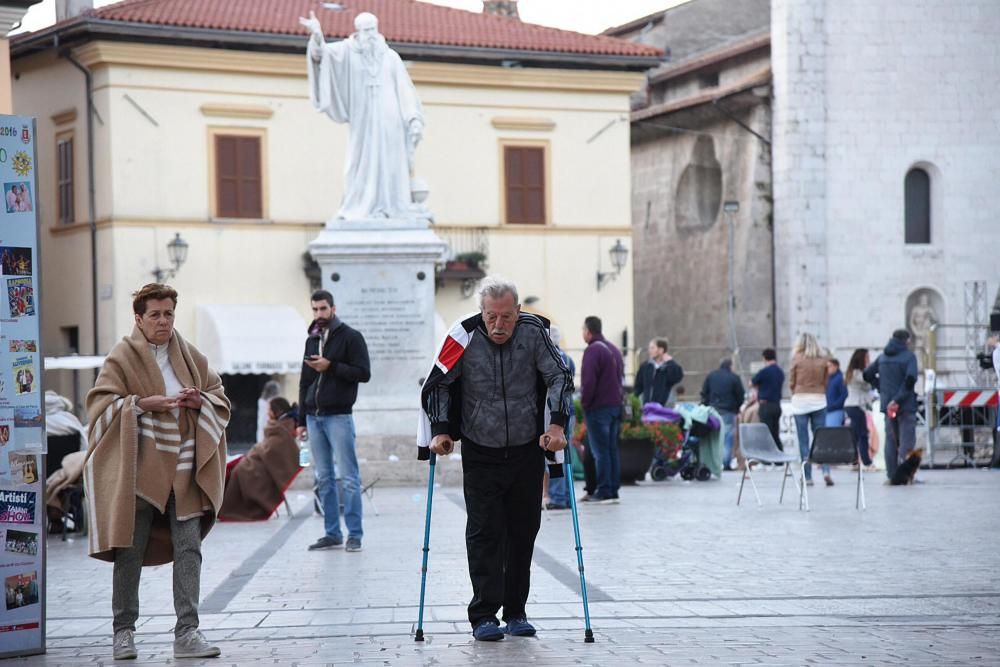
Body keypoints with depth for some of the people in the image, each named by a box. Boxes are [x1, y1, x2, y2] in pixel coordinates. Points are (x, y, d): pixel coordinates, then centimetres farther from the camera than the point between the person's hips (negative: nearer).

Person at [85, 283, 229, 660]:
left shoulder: (190, 357, 12)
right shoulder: (123, 358, -1)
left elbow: (220, 398, 17)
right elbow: (100, 403, -7)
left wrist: (200, 401, -4)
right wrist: (142, 403, -19)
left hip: (184, 471, 4)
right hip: (137, 470, -3)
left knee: (188, 549, -3)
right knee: (130, 551, 3)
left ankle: (187, 633, -2)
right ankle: (124, 632, 14)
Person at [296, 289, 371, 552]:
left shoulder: (351, 337, -2)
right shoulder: (311, 340, 17)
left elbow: (364, 373, -9)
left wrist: (331, 366, -17)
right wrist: (301, 420, 16)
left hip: (339, 416, -6)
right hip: (314, 418, 6)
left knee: (348, 477, -6)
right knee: (323, 479, 7)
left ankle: (355, 535, -3)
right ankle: (332, 533, 11)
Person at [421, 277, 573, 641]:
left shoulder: (533, 332, -12)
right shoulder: (464, 337, -14)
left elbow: (560, 378, -4)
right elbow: (437, 385, -2)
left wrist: (557, 424, -15)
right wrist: (440, 430, -10)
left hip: (527, 451, 2)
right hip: (480, 454, -2)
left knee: (524, 531, 7)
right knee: (484, 532, -6)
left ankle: (515, 612, 18)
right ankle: (484, 615, -3)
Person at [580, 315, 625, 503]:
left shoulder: (593, 350, -12)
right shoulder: (614, 349, 17)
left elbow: (588, 381, -17)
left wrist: (584, 403, -8)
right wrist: (619, 398, 16)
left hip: (598, 408, -8)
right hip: (616, 406, 8)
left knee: (600, 451, -6)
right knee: (612, 449, 10)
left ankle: (604, 491, -8)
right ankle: (613, 490, 10)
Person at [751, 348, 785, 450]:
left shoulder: (764, 371, -13)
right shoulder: (780, 372, 7)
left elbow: (752, 383, 2)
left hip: (766, 406, -7)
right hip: (777, 405, 7)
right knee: (776, 435, 12)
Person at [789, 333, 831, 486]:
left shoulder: (797, 359, -4)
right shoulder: (822, 360, 3)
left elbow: (791, 383, 2)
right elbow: (825, 381, 7)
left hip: (801, 400, -2)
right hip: (819, 399, 2)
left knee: (803, 440, 2)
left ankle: (807, 476, 1)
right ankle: (826, 471, -11)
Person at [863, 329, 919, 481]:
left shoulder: (882, 357, 12)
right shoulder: (909, 356, -7)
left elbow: (867, 374, 13)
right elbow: (910, 378, -21)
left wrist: (881, 388, 11)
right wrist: (899, 398, -17)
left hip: (887, 405, 6)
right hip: (906, 405, -6)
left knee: (891, 440, 11)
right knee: (907, 439, -3)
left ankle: (892, 475, 11)